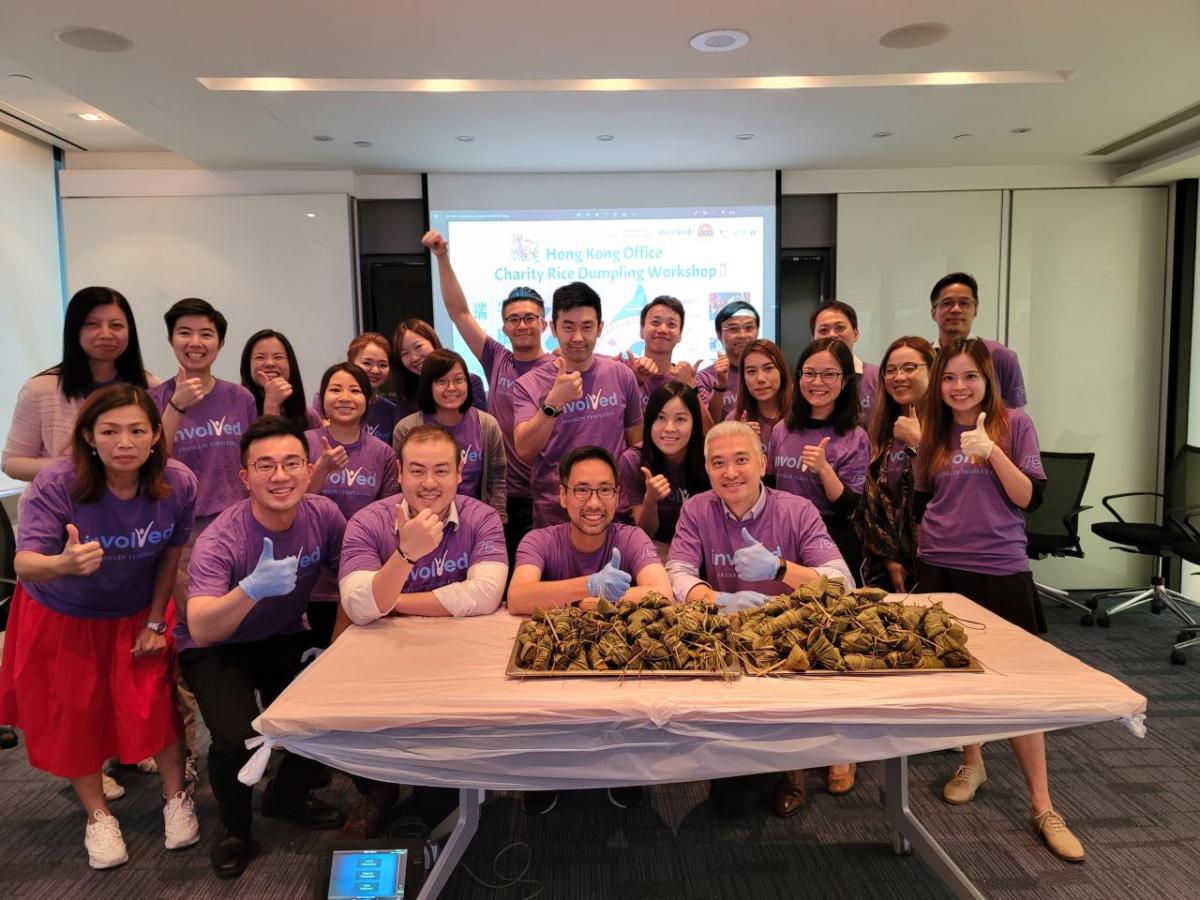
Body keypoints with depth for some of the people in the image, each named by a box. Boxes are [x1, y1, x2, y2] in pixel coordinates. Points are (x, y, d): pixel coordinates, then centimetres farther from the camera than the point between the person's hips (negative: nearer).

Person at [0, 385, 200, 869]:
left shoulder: (178, 483, -24)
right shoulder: (57, 482, -31)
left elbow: (170, 554, -8)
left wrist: (155, 622, -4)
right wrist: (63, 563, -59)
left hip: (136, 612, 1)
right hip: (63, 616, 0)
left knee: (155, 698, -3)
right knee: (73, 714, 8)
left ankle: (175, 798, 23)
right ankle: (97, 815, 30)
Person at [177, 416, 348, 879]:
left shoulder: (324, 515, -16)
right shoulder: (220, 541, -27)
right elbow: (200, 631, -37)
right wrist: (252, 589, -53)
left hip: (286, 640, 4)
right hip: (218, 650, -4)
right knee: (237, 737, -27)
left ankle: (287, 797, 20)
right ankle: (234, 828, 8)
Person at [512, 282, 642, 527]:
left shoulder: (622, 376, -1)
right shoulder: (529, 384, -6)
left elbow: (637, 445, 7)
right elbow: (525, 451, -18)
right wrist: (553, 401, -29)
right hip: (554, 516, -2)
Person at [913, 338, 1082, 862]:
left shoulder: (1013, 424, -3)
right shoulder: (932, 432, 6)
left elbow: (1030, 498, -10)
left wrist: (990, 452, -21)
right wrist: (923, 554, 14)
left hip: (999, 571, -3)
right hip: (939, 569, 3)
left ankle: (1043, 807, 9)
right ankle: (972, 763, 32)